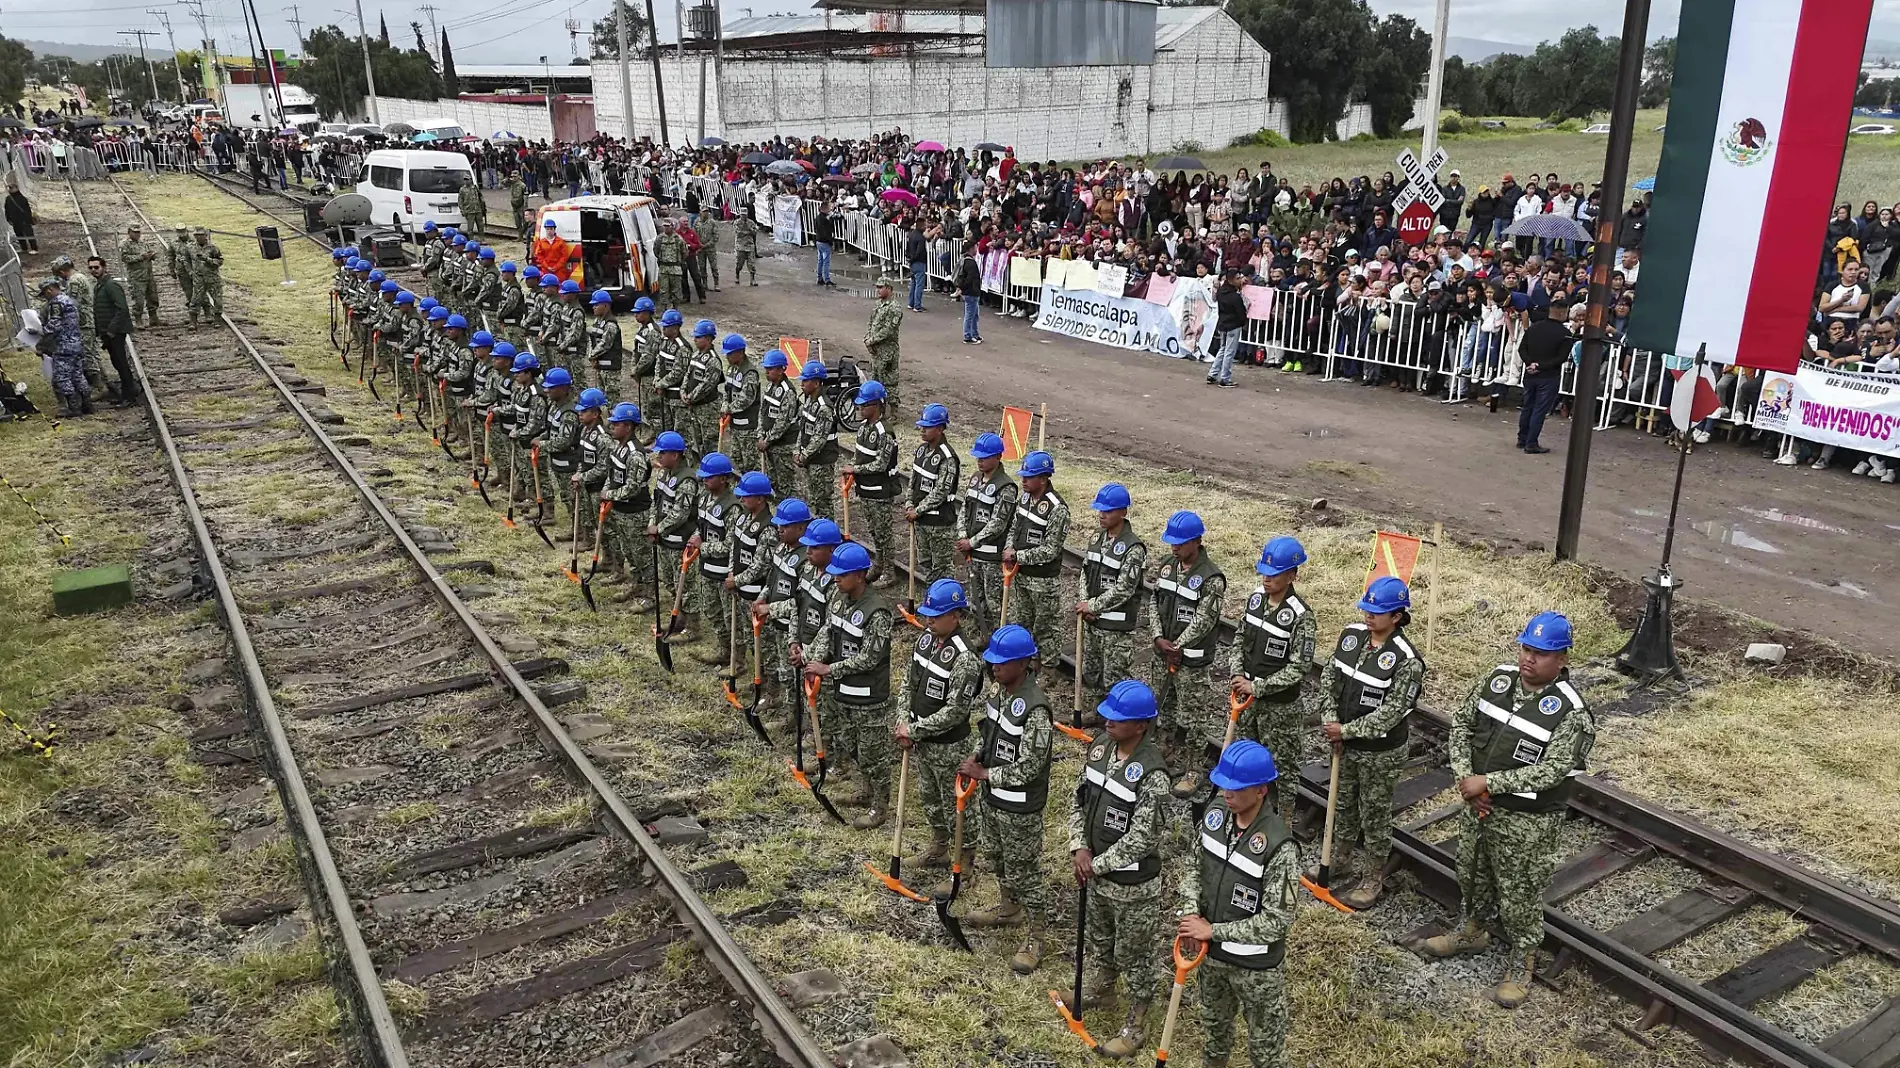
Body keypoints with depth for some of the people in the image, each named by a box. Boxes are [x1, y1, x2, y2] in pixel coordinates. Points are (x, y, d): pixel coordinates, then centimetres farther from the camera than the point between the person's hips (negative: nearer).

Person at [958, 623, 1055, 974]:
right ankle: (1008, 908, 50)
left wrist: (984, 774, -18)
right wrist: (975, 757, -2)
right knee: (995, 857, 27)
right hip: (992, 795, 9)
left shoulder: (1034, 709, -29)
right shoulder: (995, 690, -2)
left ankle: (1035, 939, 21)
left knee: (1024, 871, 5)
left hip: (1019, 807, -9)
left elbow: (1029, 767, -25)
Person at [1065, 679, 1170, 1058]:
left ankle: (1136, 1025, 31)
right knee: (1100, 936, 30)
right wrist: (1079, 847, -9)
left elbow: (1140, 838, -26)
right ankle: (1102, 985, 56)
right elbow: (1080, 798, 3)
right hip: (1098, 870, 7)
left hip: (1133, 882, -7)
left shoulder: (1152, 774, -30)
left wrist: (1097, 865, -17)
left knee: (1134, 955, 12)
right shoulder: (1100, 746, -7)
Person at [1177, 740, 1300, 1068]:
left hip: (1256, 965, -6)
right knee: (1214, 1025, 31)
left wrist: (1213, 931, -23)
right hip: (1212, 953, 6)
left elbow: (1277, 921, -26)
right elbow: (1194, 864, 3)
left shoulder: (1279, 847, -31)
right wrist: (1191, 913, -13)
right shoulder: (1216, 812, -12)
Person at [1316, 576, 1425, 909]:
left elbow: (1390, 714, -24)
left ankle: (1374, 878, 28)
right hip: (1345, 743, 6)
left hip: (1381, 753, -6)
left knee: (1375, 815, 10)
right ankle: (1341, 856, 47)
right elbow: (1329, 679, 1)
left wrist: (1346, 731, -21)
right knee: (1344, 802, 25)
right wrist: (1330, 723, -8)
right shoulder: (1351, 634, -5)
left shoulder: (1407, 661, -24)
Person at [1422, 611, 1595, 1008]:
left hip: (1526, 821, -6)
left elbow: (1551, 771, -27)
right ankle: (1470, 931, 49)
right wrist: (1465, 776, -11)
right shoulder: (1499, 678, -4)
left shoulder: (1571, 713, -22)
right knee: (1472, 874, 25)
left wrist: (1488, 783, -26)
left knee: (1520, 895, 10)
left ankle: (1522, 965, 31)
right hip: (1477, 804, 6)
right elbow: (1461, 723, 2)